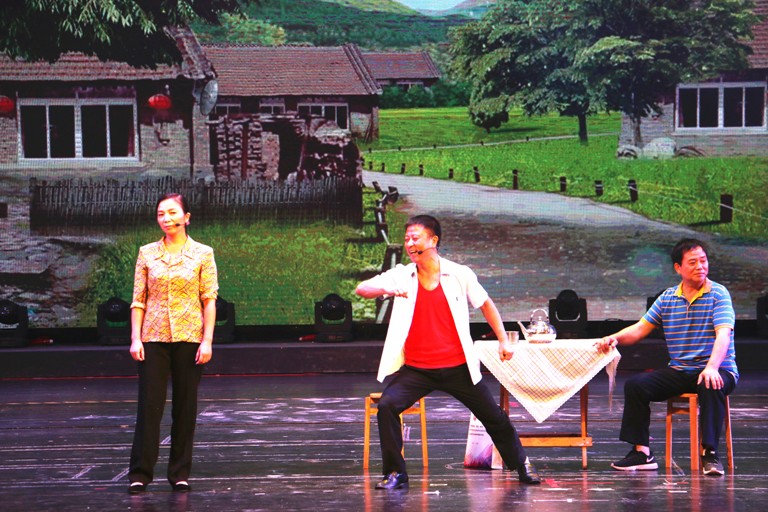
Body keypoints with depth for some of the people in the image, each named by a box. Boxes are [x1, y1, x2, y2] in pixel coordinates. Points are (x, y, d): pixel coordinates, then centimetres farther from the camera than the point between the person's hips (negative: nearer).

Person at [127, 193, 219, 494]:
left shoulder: (202, 254, 2)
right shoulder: (147, 254, 6)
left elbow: (210, 300, 0)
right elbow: (138, 299, 6)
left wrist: (207, 340, -7)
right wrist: (135, 338, -3)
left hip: (188, 337, -1)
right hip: (154, 337, 1)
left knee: (186, 407, 3)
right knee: (149, 404, -3)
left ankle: (180, 473, 11)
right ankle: (140, 473, 0)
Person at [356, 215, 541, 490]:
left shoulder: (460, 275, -2)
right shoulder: (401, 276, -1)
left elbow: (485, 304, 12)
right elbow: (361, 289, -8)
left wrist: (503, 340, 9)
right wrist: (386, 290, -29)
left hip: (457, 368, 0)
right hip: (416, 369, 0)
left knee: (493, 416, 7)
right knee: (387, 406, -20)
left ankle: (522, 465, 31)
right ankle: (396, 474, -8)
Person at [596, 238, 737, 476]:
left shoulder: (718, 294, -6)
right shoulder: (667, 298, 10)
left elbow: (723, 334, -20)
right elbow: (640, 329, 11)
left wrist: (712, 368, -37)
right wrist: (614, 338, -10)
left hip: (717, 370, -5)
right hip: (679, 371, 5)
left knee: (711, 386, -39)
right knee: (635, 384, -15)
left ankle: (710, 454, -33)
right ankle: (641, 452, -14)